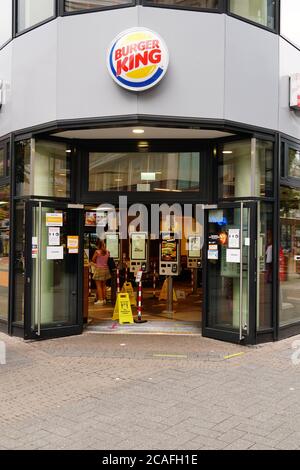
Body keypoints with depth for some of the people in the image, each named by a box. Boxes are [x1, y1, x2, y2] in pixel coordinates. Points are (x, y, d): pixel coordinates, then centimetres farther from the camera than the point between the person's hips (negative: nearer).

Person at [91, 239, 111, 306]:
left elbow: (93, 260, -2)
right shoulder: (107, 252, 0)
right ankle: (104, 299, 17)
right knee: (104, 285, 13)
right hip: (105, 269, 5)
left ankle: (100, 300, -1)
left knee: (99, 285, 1)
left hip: (98, 269, -5)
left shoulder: (97, 252, -13)